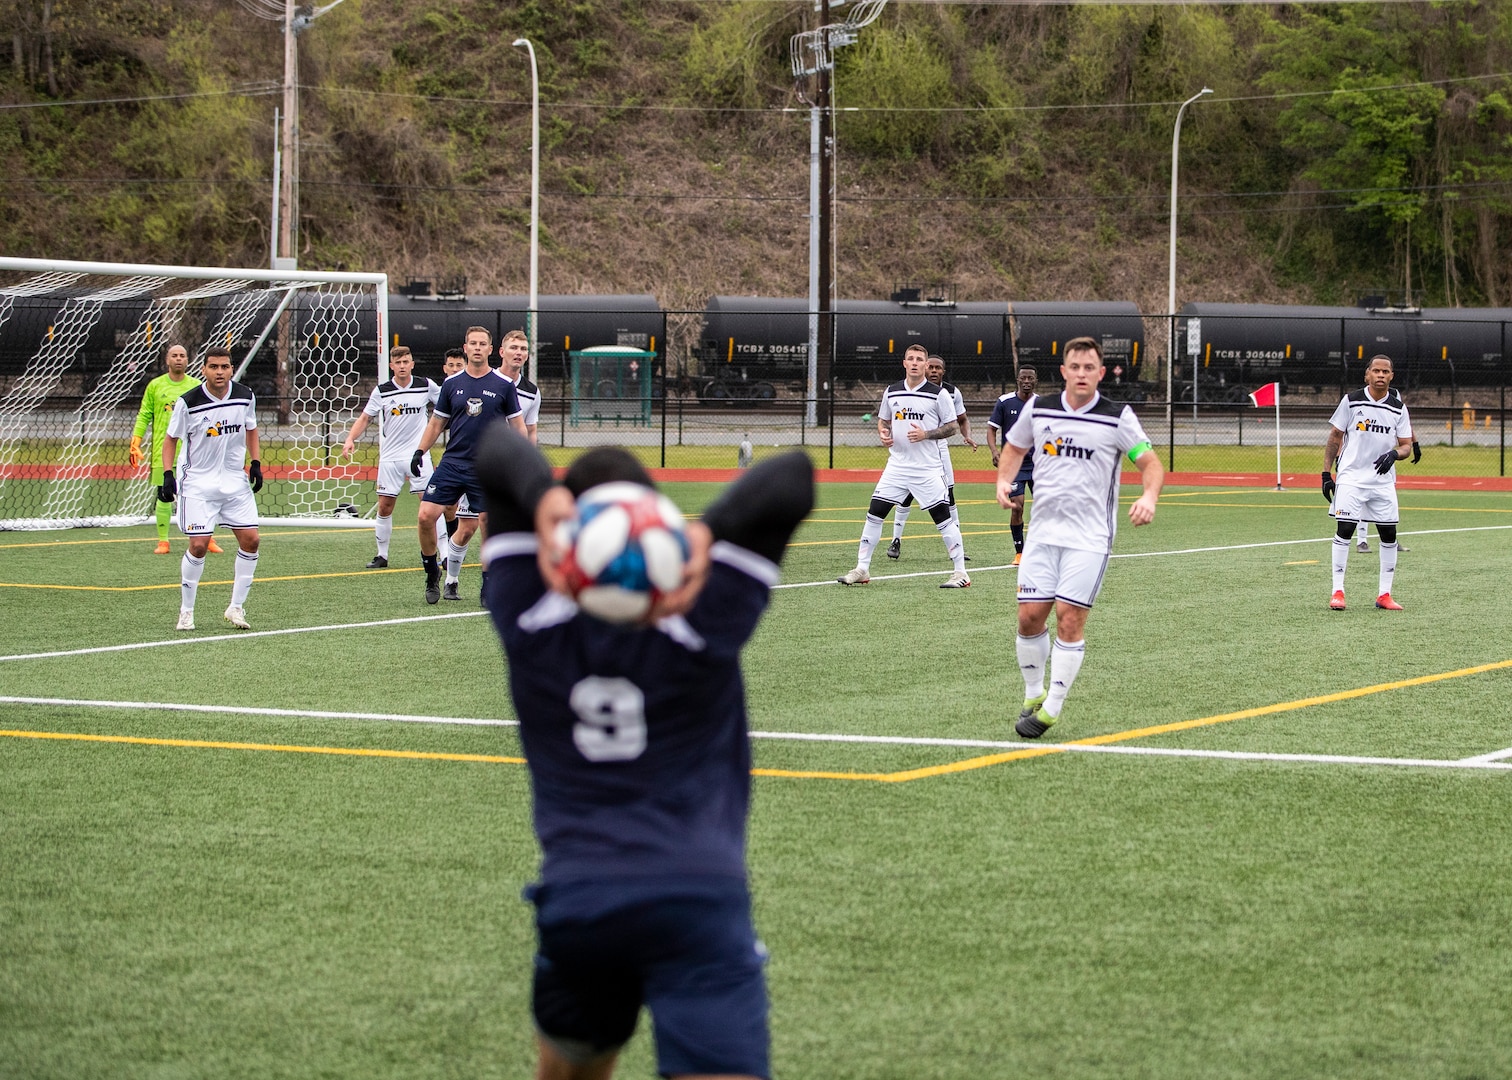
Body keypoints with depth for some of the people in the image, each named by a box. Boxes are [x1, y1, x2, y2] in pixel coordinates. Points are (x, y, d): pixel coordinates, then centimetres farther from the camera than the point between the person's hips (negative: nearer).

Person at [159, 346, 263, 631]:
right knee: (198, 545, -10)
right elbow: (171, 440, -1)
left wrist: (255, 463, 8)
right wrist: (168, 474, -11)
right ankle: (186, 612, 5)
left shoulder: (245, 397, -1)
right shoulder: (188, 403, -13)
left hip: (236, 480, 4)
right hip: (199, 482, -4)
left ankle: (236, 607, 10)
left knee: (250, 540, -3)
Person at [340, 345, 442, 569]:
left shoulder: (426, 386, -1)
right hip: (390, 457, 1)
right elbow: (364, 418, 4)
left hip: (418, 454, -1)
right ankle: (382, 555, 15)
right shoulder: (381, 391, -1)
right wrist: (351, 439, -10)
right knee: (384, 507, 3)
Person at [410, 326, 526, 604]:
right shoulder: (451, 383, 6)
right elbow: (437, 423, 13)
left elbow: (518, 425, 6)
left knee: (490, 527, -2)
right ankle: (432, 573, 9)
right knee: (426, 516, -10)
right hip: (452, 464, 2)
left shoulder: (504, 385, 0)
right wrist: (420, 451, 2)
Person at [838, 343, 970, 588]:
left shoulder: (938, 394, -5)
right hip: (897, 465, 4)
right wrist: (883, 434, -2)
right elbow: (883, 420, 20)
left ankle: (960, 572, 4)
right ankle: (862, 569, 8)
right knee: (874, 514, 0)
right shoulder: (891, 392, 7)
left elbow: (953, 426, -2)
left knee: (943, 518, -4)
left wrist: (926, 434, -16)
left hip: (927, 468, -4)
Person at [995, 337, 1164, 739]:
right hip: (1043, 531, 3)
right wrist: (1004, 481, 1)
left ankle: (1052, 709, 2)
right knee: (1030, 616, 0)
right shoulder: (1037, 409, 5)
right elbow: (1014, 448, 21)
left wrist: (1149, 497, -24)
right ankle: (1033, 696, 20)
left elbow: (1151, 464, -3)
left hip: (1089, 536, -3)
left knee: (1070, 619, -8)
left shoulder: (1118, 418, -5)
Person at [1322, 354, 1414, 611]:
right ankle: (1337, 592, -5)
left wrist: (1394, 454, -17)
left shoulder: (1398, 407, 5)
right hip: (1351, 477, -3)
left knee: (1389, 534, 2)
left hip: (1383, 481, 3)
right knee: (1344, 530, -10)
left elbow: (1406, 445, 7)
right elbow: (1334, 437, 5)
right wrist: (1327, 473, 0)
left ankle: (1384, 594, 12)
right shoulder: (1351, 400, -1)